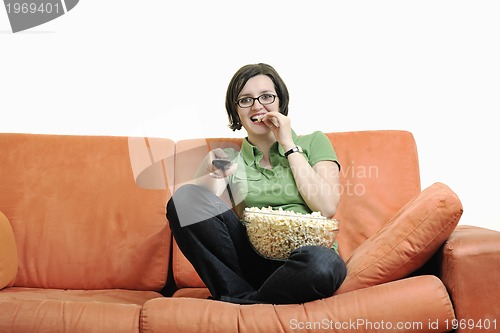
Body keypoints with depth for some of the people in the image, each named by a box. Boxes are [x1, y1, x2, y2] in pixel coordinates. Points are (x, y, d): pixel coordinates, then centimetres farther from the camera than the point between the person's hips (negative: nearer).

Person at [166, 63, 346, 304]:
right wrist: (216, 176, -14)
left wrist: (289, 145, 0)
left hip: (300, 262, -1)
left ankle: (236, 304, -15)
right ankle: (242, 296, -14)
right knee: (184, 197, -18)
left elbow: (327, 208, -4)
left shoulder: (312, 143, 12)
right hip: (251, 260, 2)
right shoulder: (228, 158, 15)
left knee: (324, 263, -38)